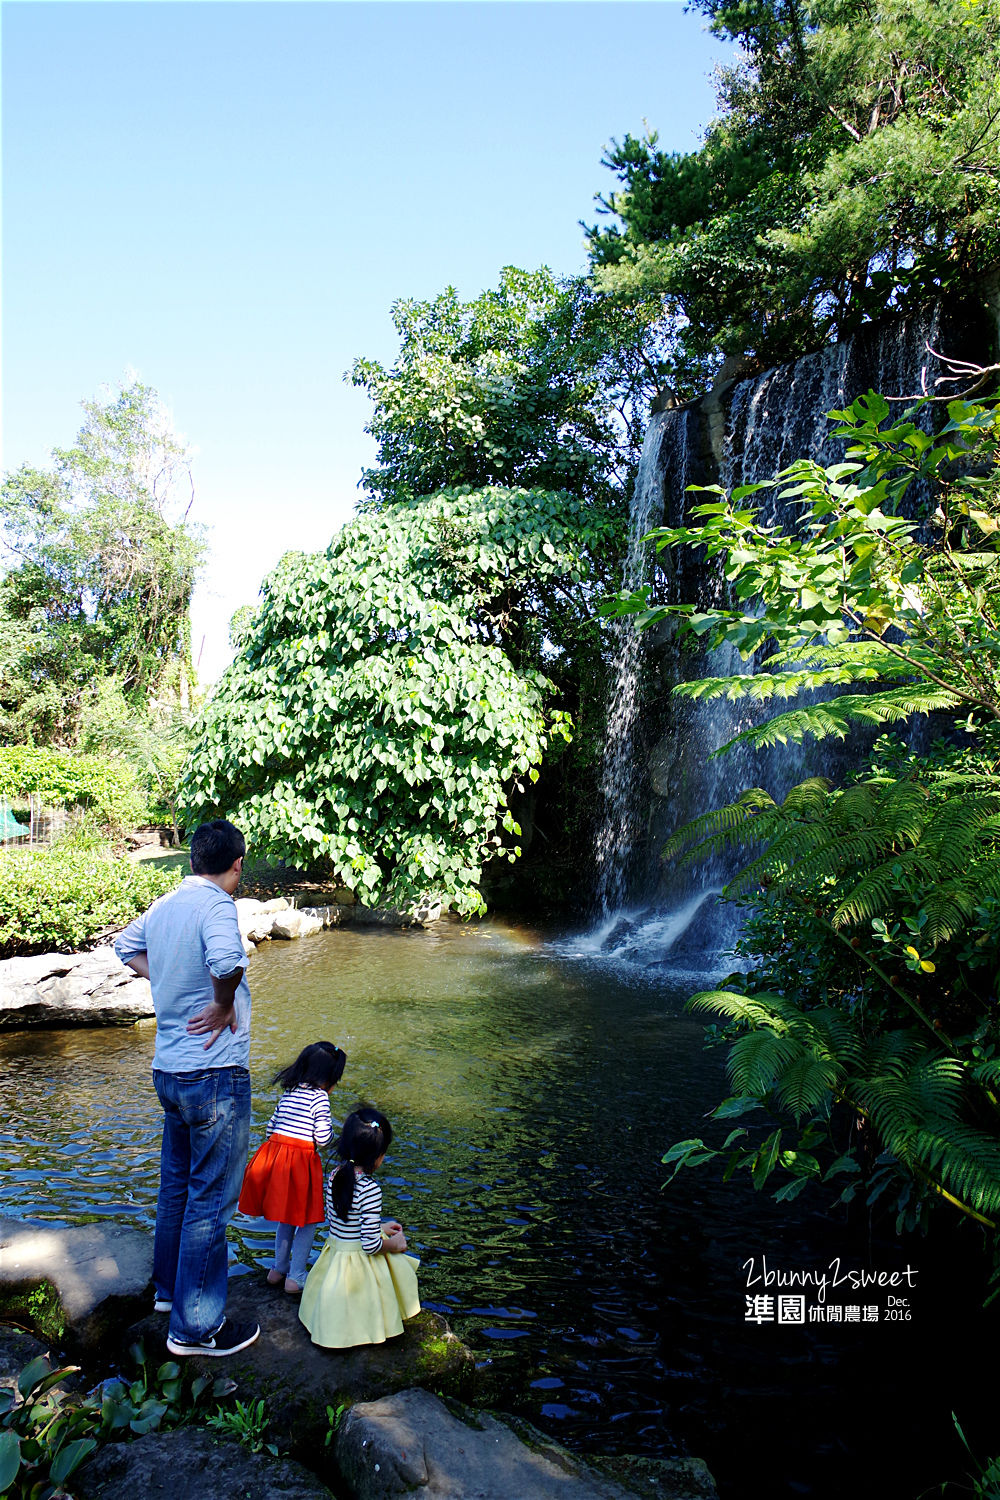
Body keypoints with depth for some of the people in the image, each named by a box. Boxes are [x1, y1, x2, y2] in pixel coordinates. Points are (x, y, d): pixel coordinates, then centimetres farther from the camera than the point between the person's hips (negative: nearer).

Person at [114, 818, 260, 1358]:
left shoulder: (163, 906, 6)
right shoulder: (215, 905, -20)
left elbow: (125, 944, 26)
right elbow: (226, 960, -40)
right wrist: (224, 1006, -21)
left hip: (169, 1069, 9)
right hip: (215, 1074, -8)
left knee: (177, 1185, 24)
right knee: (211, 1198, 4)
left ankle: (169, 1286, 41)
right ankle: (195, 1325, 14)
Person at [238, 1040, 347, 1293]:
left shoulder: (288, 1094, 11)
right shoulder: (319, 1097, -10)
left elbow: (271, 1128, 16)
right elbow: (323, 1138, -13)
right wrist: (329, 1126, 8)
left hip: (273, 1155, 7)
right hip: (300, 1161, -7)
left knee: (286, 1216, 25)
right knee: (308, 1220, 10)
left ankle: (278, 1269, 34)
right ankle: (295, 1277, 13)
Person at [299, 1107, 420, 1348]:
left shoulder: (334, 1176, -4)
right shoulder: (370, 1189, -27)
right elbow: (371, 1245, -24)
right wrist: (394, 1244, -3)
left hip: (333, 1253, 8)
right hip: (359, 1264, -7)